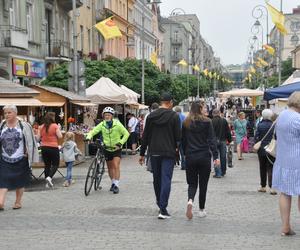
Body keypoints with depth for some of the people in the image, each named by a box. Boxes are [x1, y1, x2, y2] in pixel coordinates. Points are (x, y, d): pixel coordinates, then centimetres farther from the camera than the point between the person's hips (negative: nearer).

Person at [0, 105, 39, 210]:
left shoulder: (23, 126, -5)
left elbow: (30, 141, 0)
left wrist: (27, 153, -5)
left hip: (20, 160, -2)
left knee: (20, 182, 8)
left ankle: (18, 202, 22)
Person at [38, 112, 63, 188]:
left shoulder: (41, 127, 3)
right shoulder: (55, 126, -9)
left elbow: (38, 137, 5)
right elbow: (60, 136, -10)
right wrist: (58, 129, 5)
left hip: (44, 147, 5)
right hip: (53, 147, -4)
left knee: (47, 165, 12)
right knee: (55, 164, 7)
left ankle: (48, 183, 13)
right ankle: (49, 177, -15)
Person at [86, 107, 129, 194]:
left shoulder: (117, 124, -14)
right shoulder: (102, 124, -7)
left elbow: (126, 134, -9)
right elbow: (93, 131, -13)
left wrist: (120, 142, -20)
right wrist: (88, 137, -33)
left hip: (116, 149, -3)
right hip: (107, 148, 3)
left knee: (116, 166, -15)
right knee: (110, 167, 13)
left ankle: (117, 185, -11)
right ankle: (113, 182, 32)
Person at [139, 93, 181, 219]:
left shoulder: (151, 116, 6)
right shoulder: (174, 116, -5)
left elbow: (145, 136, 7)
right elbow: (178, 136, -7)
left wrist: (142, 153, 12)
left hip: (154, 153, 4)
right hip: (169, 153, -4)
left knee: (157, 179, 16)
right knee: (166, 179, -5)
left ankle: (160, 204, 29)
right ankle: (163, 209, -12)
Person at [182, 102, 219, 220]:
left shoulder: (186, 123, 3)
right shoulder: (207, 122, -5)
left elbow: (183, 140, 8)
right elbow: (212, 140, -8)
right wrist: (215, 156, -9)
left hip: (190, 157, 2)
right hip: (204, 157, -2)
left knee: (192, 183, 11)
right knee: (203, 184, 9)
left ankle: (190, 200, -18)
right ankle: (201, 210, 14)